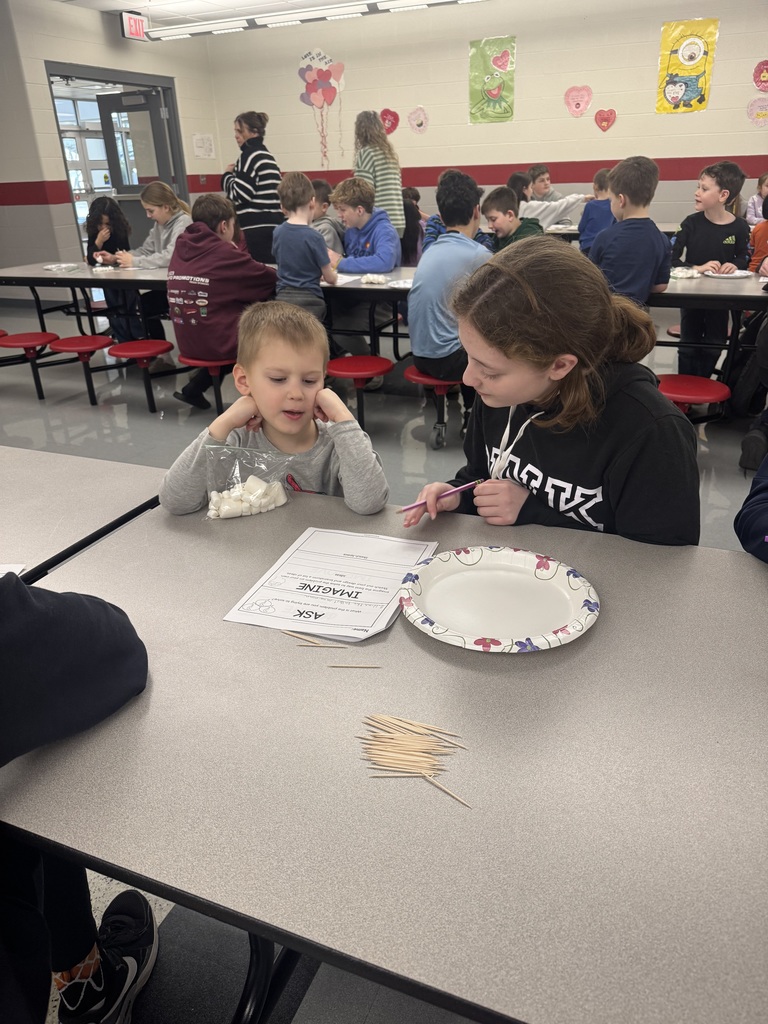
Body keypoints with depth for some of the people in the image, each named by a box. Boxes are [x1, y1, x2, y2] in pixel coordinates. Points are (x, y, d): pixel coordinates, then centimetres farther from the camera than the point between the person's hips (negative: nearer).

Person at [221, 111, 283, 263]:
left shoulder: (249, 155, -6)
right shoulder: (267, 155, 20)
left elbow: (240, 193, -12)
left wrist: (227, 175, 3)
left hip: (256, 228, -9)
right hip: (273, 226, 9)